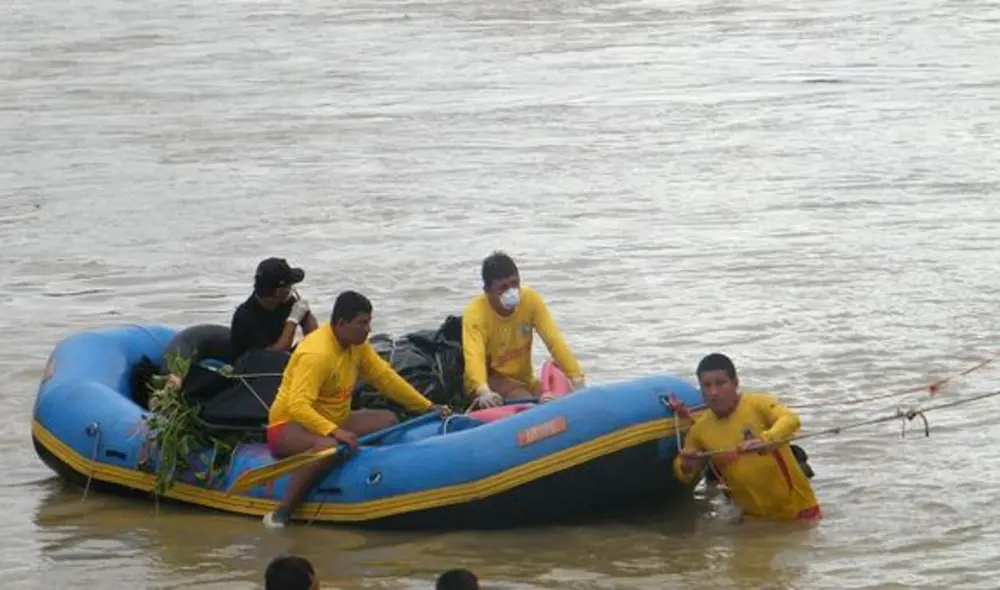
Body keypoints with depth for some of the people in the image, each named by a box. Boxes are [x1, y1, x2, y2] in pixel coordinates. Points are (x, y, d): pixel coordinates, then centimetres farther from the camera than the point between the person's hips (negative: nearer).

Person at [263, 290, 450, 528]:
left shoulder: (357, 345, 1)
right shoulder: (316, 353, -27)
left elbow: (385, 377, 8)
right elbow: (298, 406, -36)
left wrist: (427, 406, 4)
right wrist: (333, 431, -47)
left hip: (332, 422, 9)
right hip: (289, 425, -9)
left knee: (387, 420, -2)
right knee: (329, 447, -40)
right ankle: (280, 515, -33)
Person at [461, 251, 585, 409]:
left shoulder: (530, 299, -9)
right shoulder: (475, 313, -22)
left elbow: (554, 341, -17)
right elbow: (474, 356, -38)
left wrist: (576, 379, -30)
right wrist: (484, 392, -58)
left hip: (523, 378, 5)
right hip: (489, 379, -5)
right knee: (526, 402, -31)